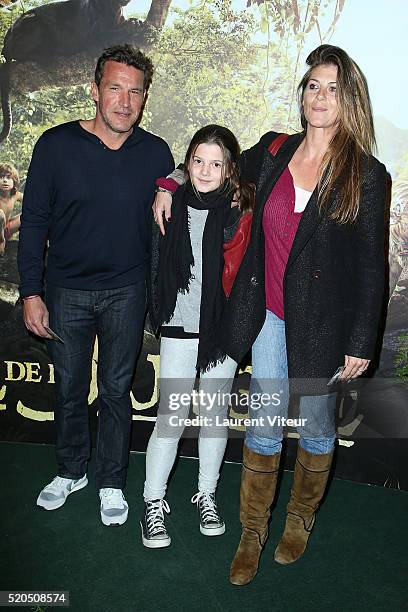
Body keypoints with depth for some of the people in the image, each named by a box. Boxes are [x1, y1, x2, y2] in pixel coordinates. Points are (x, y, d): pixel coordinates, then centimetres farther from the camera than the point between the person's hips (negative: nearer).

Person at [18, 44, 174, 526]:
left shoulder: (156, 153, -4)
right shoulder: (56, 145, -8)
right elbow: (34, 222, -5)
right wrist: (31, 292, -7)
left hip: (126, 292, 0)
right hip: (66, 291, 0)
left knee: (116, 391, 12)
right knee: (69, 390, 15)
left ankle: (111, 482, 31)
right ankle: (70, 471, 38)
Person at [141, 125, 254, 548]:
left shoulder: (240, 211, -5)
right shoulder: (171, 205, -2)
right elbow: (155, 265, 6)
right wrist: (158, 315, 4)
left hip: (223, 328, 0)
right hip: (179, 326, 0)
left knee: (214, 415, 12)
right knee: (171, 418, 1)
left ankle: (207, 495, 32)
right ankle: (153, 502, 21)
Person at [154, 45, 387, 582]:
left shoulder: (367, 176, -7)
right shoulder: (273, 153, 2)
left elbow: (371, 267, -5)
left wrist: (361, 344, -6)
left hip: (323, 326, -2)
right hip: (269, 317, 3)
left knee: (316, 430, 16)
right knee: (263, 430, 11)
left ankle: (301, 519, 42)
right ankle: (253, 533, 31)